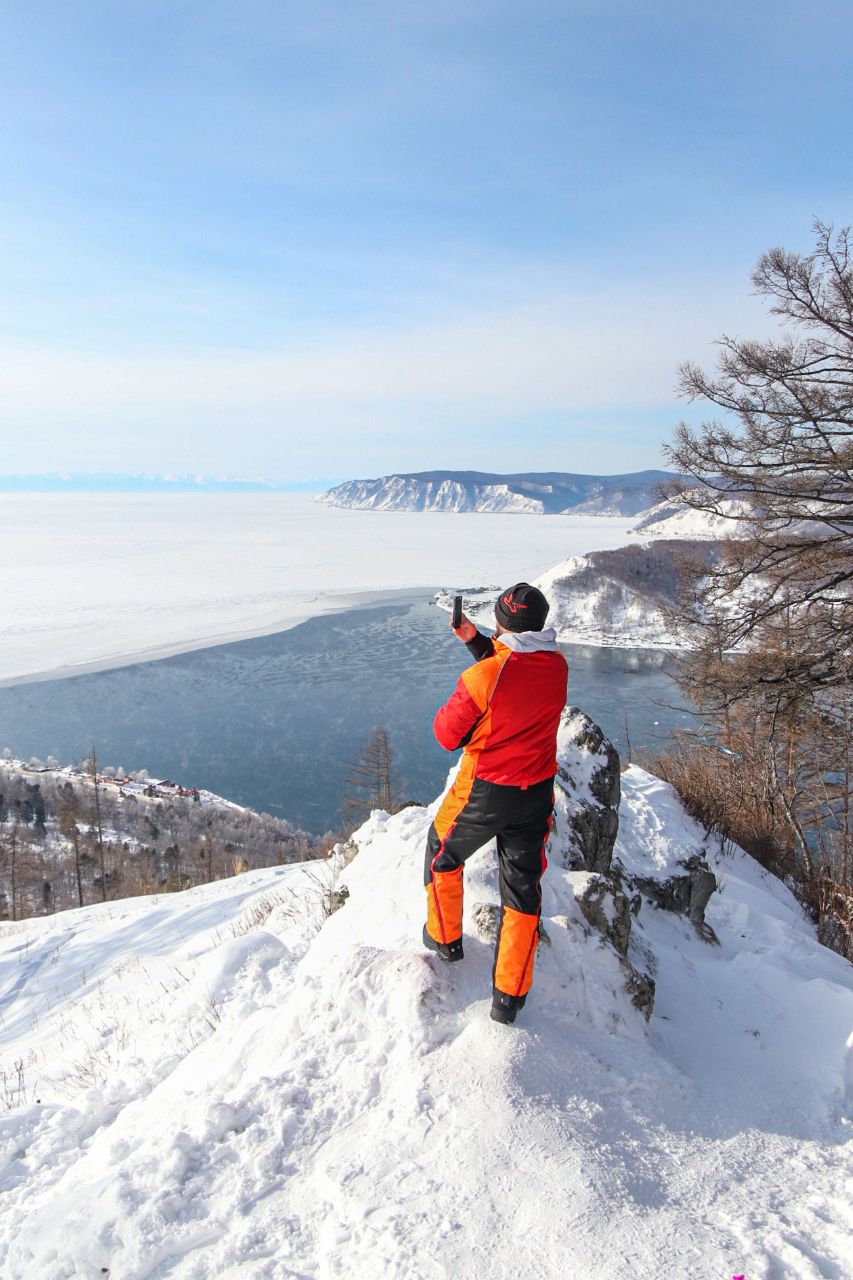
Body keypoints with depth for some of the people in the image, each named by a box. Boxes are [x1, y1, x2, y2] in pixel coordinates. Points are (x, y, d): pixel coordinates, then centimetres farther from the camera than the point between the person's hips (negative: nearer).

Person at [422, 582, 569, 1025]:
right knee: (523, 888, 15)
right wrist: (476, 640, 7)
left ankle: (445, 937, 42)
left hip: (484, 791, -4)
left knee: (443, 853, 26)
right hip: (537, 792, 5)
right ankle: (509, 996, 22)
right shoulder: (557, 666, -7)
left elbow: (447, 734, -14)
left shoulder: (482, 678, -25)